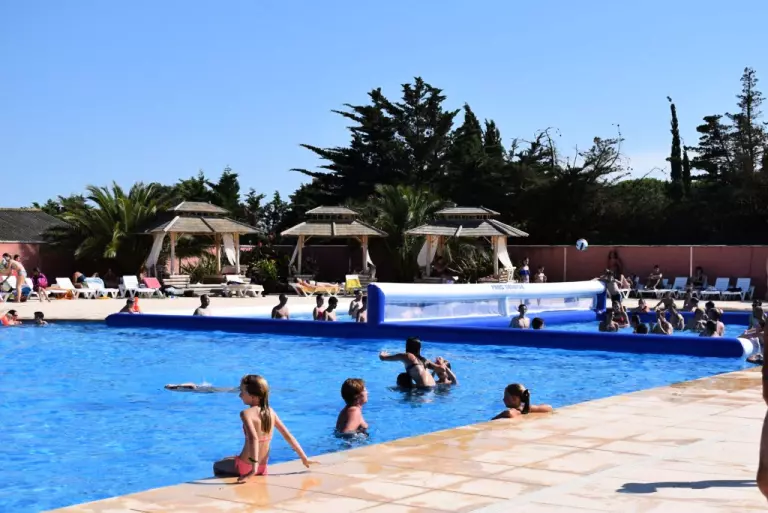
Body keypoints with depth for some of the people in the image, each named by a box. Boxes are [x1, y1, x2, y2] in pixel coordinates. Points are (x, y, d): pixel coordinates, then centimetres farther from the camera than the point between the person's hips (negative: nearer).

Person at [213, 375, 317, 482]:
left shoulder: (246, 413, -20)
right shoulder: (270, 412, -1)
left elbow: (253, 438, -35)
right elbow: (288, 435, 0)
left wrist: (254, 469, -39)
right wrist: (304, 459, 5)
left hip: (245, 466, -6)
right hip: (263, 467, 6)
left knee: (217, 465, 25)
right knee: (226, 460, 35)